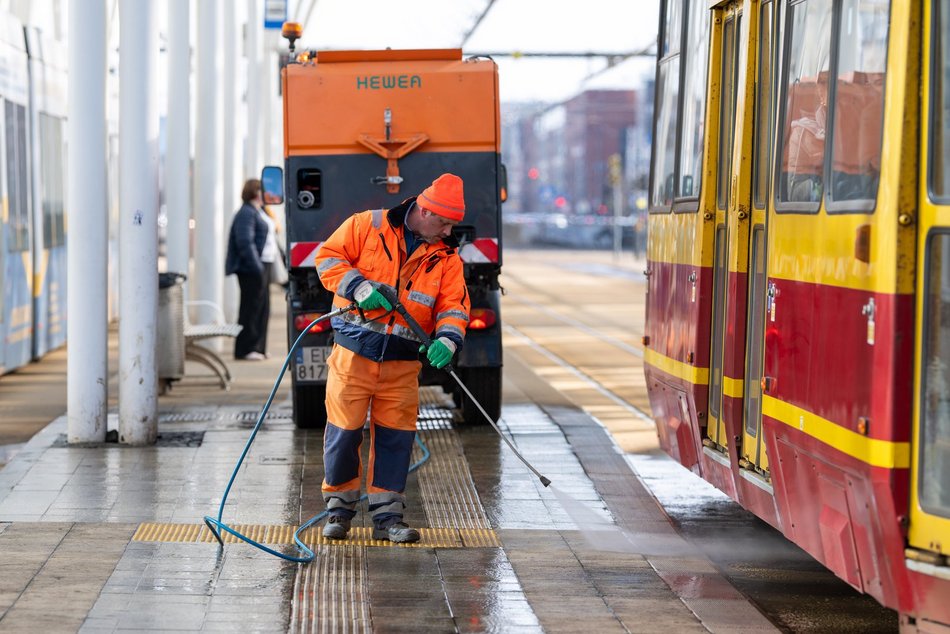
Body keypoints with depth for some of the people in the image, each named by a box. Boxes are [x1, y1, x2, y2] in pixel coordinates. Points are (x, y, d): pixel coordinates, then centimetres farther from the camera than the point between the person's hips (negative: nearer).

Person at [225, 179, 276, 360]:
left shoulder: (259, 212, 19)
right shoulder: (246, 213, -13)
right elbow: (245, 242, -21)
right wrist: (256, 266, -25)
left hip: (262, 265, 10)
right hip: (252, 268, -10)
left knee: (263, 307, 11)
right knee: (251, 306, -7)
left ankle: (258, 348, 16)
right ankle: (245, 350, -4)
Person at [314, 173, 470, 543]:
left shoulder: (446, 257, 7)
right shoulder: (367, 226, -2)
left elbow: (453, 305, 1)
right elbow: (328, 257, -2)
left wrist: (447, 339, -19)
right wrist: (359, 286, -18)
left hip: (402, 363, 3)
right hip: (353, 354, -3)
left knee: (396, 437, 2)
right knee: (344, 431, 0)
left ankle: (387, 516, 12)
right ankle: (340, 509, 17)